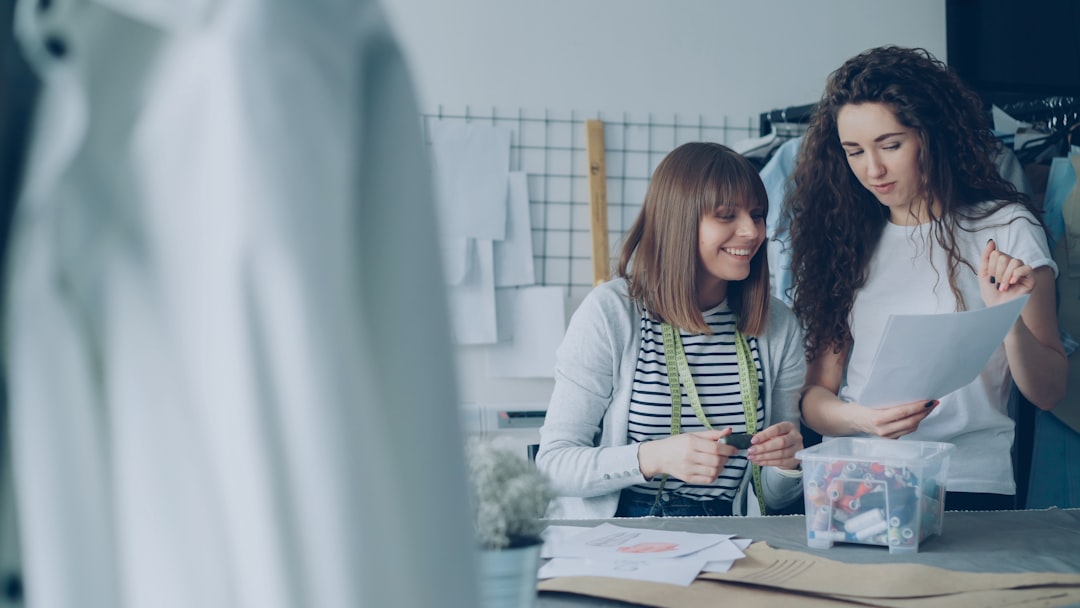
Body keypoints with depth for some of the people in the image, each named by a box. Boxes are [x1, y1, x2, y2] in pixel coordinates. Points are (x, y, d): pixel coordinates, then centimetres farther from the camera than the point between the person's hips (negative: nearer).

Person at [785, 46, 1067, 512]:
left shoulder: (1006, 228, 7)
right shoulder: (845, 236, 14)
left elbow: (1048, 394, 6)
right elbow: (816, 392, 10)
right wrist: (859, 418, -12)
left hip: (968, 486, -2)